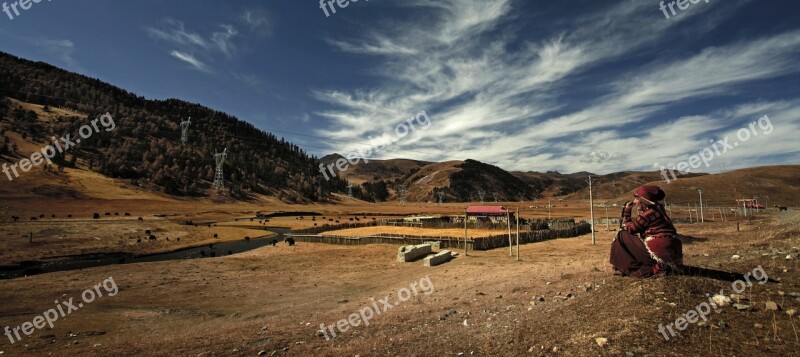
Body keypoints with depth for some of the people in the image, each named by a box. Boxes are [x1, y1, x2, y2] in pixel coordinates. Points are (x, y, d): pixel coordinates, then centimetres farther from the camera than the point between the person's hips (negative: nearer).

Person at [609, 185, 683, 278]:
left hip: (660, 252, -9)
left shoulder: (649, 213, -13)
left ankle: (634, 269, 0)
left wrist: (626, 211, 2)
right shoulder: (657, 211, 14)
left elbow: (630, 229, -5)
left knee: (622, 236, -3)